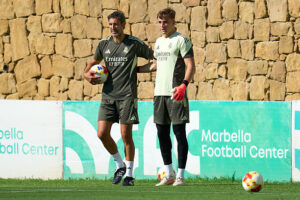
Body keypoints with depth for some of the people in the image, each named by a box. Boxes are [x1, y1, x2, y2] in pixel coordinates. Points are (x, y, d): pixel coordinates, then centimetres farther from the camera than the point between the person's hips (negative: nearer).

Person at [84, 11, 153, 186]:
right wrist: (87, 74, 9)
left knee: (126, 135, -6)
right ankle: (120, 165, 18)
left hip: (127, 95, -4)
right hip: (108, 95, 4)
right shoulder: (104, 44, 10)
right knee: (102, 134, -4)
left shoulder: (134, 43, -2)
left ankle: (129, 174, 5)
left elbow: (154, 57, 8)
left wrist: (139, 69, -4)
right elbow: (95, 61, 27)